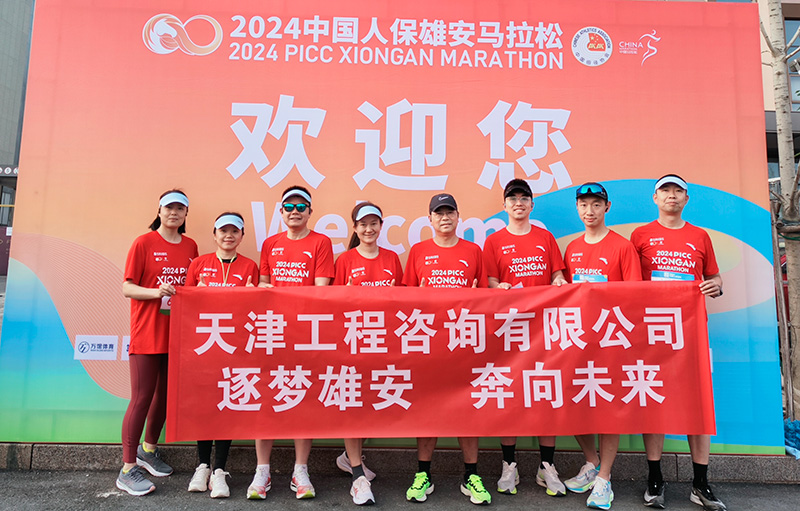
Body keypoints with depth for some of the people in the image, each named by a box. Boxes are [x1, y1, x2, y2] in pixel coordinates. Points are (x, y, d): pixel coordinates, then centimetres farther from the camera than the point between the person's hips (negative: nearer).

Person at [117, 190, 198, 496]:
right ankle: (127, 470, 11)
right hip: (146, 334, -5)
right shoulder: (144, 243, -4)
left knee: (166, 395, 15)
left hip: (177, 334, 5)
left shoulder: (191, 247, 9)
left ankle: (148, 449, 37)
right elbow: (127, 288, -7)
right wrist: (156, 292, -22)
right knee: (141, 398, -2)